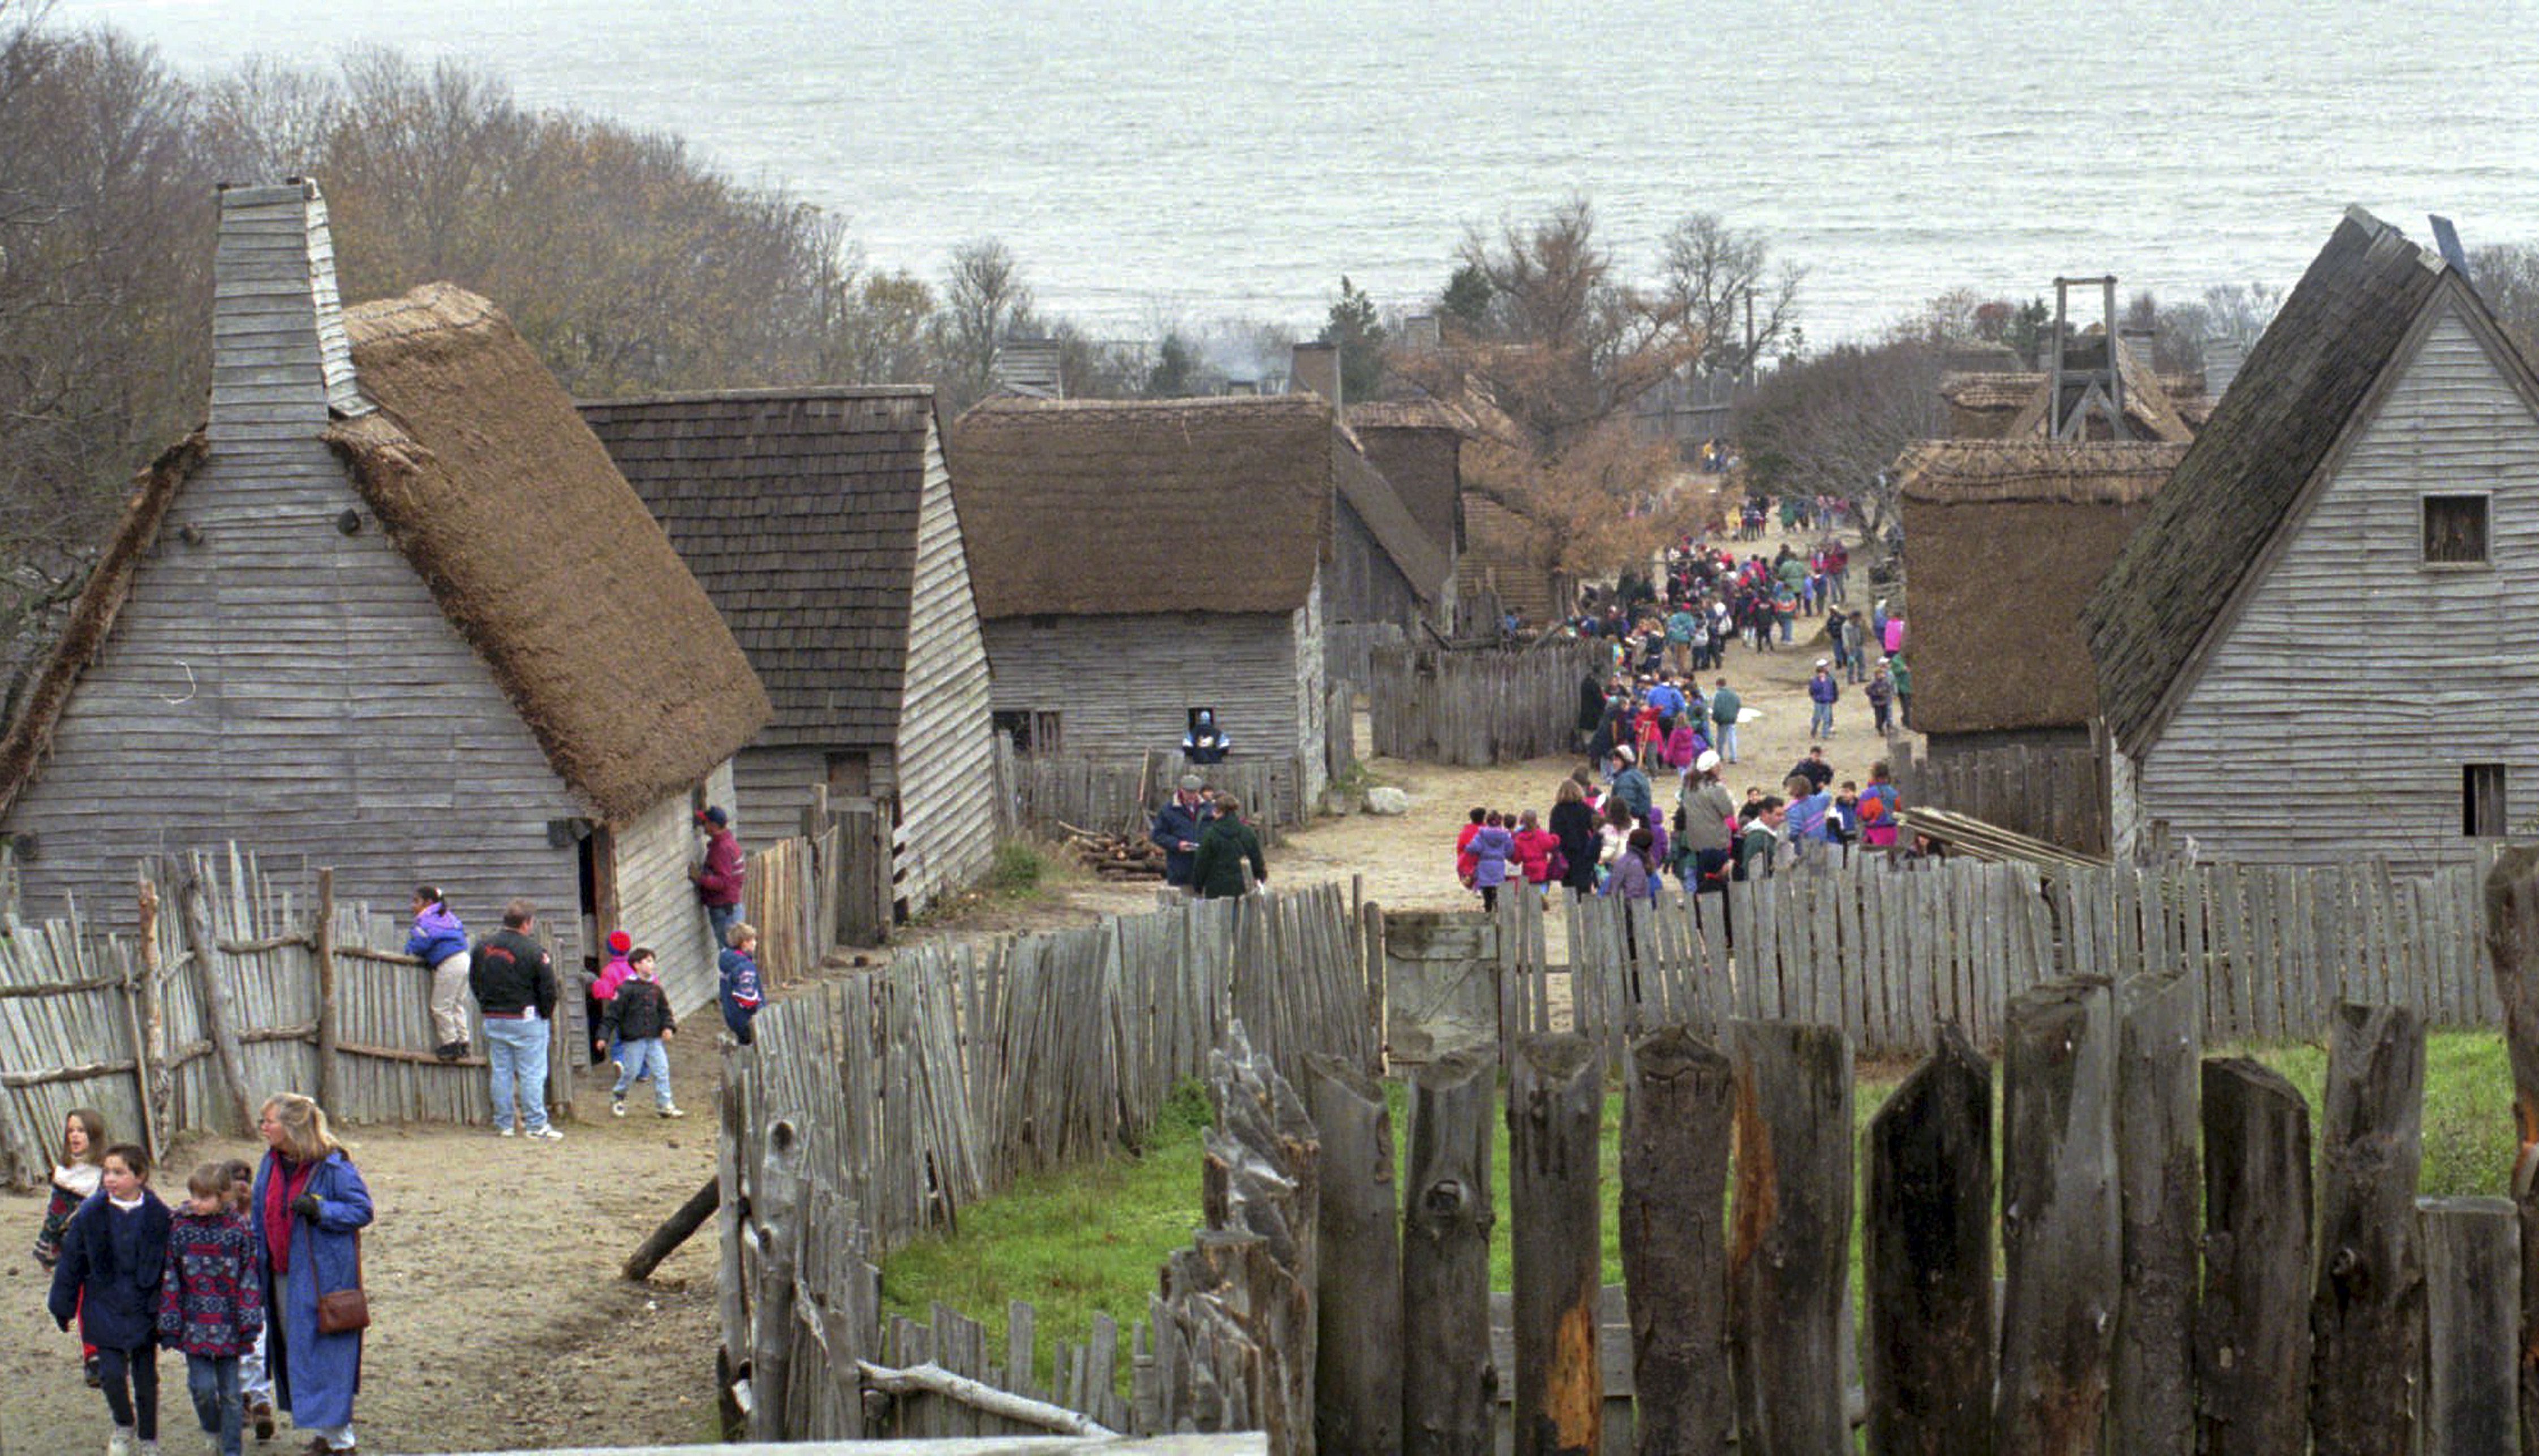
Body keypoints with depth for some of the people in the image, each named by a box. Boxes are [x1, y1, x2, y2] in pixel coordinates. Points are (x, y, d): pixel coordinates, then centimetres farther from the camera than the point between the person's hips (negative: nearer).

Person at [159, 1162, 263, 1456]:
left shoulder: (238, 1228, -2)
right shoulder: (180, 1227, -2)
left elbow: (249, 1278, 1)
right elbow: (169, 1279, 1)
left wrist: (250, 1322, -4)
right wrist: (169, 1325, -1)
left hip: (228, 1324, 0)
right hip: (194, 1322, 0)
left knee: (230, 1391, 4)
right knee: (203, 1386, -8)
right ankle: (213, 1431, 21)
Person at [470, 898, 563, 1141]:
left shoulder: (484, 947, 5)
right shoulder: (533, 950, -14)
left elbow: (474, 982, 13)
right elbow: (548, 989, -12)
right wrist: (546, 1014, 4)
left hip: (493, 1020, 6)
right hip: (525, 1020, -6)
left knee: (501, 1072, 11)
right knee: (532, 1073, -1)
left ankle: (504, 1123, 14)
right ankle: (536, 1125, -2)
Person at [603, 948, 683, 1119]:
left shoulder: (655, 989, 11)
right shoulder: (626, 988, -7)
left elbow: (664, 1010, 19)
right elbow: (614, 1013, -8)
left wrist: (668, 1027, 1)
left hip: (654, 1038, 5)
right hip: (633, 1040, -5)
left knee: (661, 1070, -1)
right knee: (630, 1072, 0)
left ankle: (665, 1104, 3)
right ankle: (617, 1098, 23)